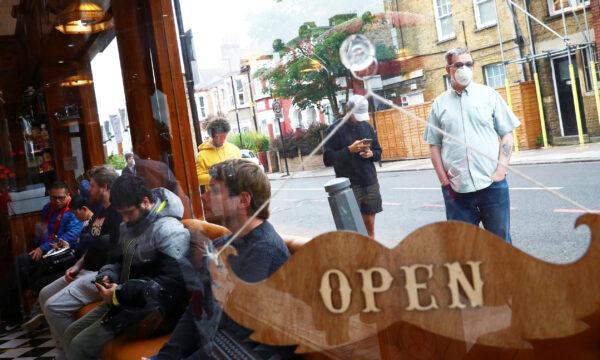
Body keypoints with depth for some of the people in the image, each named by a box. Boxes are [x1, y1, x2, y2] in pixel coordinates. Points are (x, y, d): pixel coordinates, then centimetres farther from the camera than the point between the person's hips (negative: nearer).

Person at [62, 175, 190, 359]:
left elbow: (172, 283, -27)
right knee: (70, 335, 11)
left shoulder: (169, 231, -19)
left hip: (147, 309, -9)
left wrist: (121, 293, -23)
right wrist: (107, 275, 1)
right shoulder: (128, 226, 10)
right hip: (124, 300, 9)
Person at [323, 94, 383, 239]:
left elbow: (378, 153, 17)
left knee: (370, 226, 8)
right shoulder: (335, 129, -5)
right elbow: (328, 159, -9)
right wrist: (349, 150, -19)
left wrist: (371, 153, -5)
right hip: (348, 186, -4)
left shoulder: (366, 126, 10)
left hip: (370, 183, 4)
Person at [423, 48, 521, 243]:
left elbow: (507, 134, 4)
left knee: (500, 238, 8)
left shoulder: (489, 95, 4)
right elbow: (434, 145, 7)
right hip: (456, 188, 1)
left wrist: (501, 170, -7)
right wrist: (444, 180, -1)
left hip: (492, 183, -1)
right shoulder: (439, 103, 7)